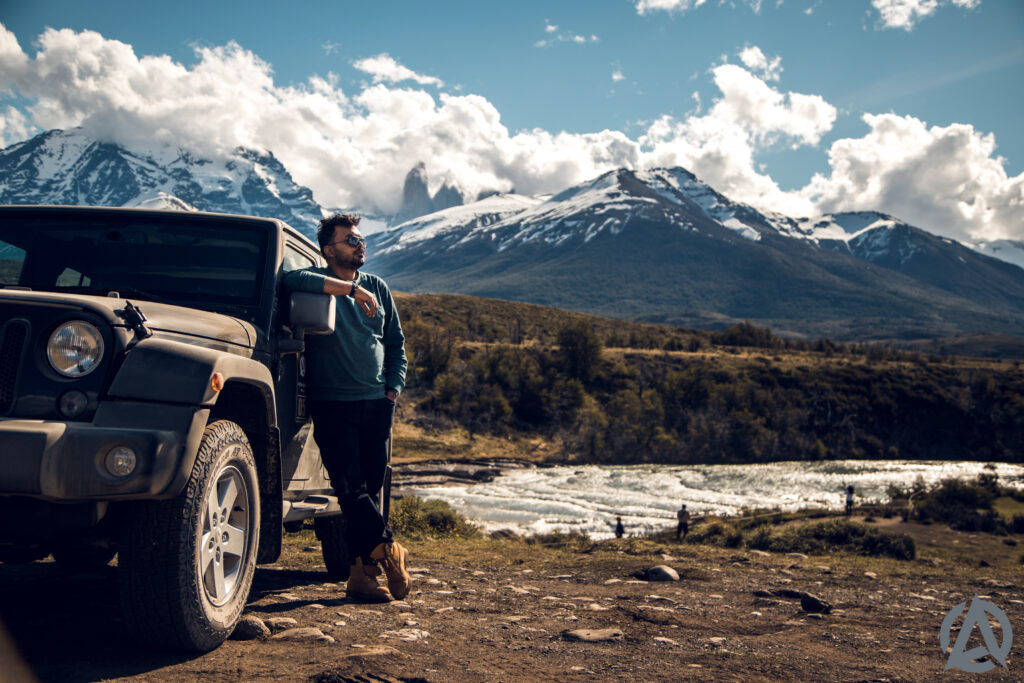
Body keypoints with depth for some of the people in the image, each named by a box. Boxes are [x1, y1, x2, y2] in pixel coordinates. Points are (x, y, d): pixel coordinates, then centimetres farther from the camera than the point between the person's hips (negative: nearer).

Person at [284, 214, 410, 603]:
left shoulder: (377, 288, 15)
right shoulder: (320, 284, 0)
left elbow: (396, 343, 21)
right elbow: (294, 280, -25)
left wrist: (394, 388, 8)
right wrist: (351, 288, -24)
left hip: (377, 404, 4)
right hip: (333, 405, -4)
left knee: (371, 487, 3)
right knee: (350, 487, -14)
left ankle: (363, 571, 6)